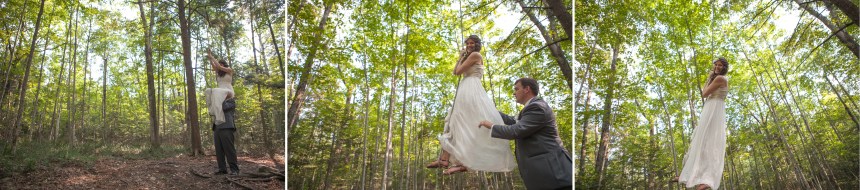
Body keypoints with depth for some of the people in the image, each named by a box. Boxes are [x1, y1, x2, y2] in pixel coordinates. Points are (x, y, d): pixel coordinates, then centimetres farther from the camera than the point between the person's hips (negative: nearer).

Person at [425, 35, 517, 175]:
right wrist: (460, 57, 19)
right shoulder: (469, 57, 27)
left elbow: (458, 71, -6)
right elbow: (455, 72, 23)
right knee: (455, 123, 4)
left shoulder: (475, 55, -3)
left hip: (470, 91, -11)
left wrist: (462, 58, 9)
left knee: (465, 124, -19)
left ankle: (465, 162, -27)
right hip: (466, 92, 11)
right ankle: (445, 159, 1)